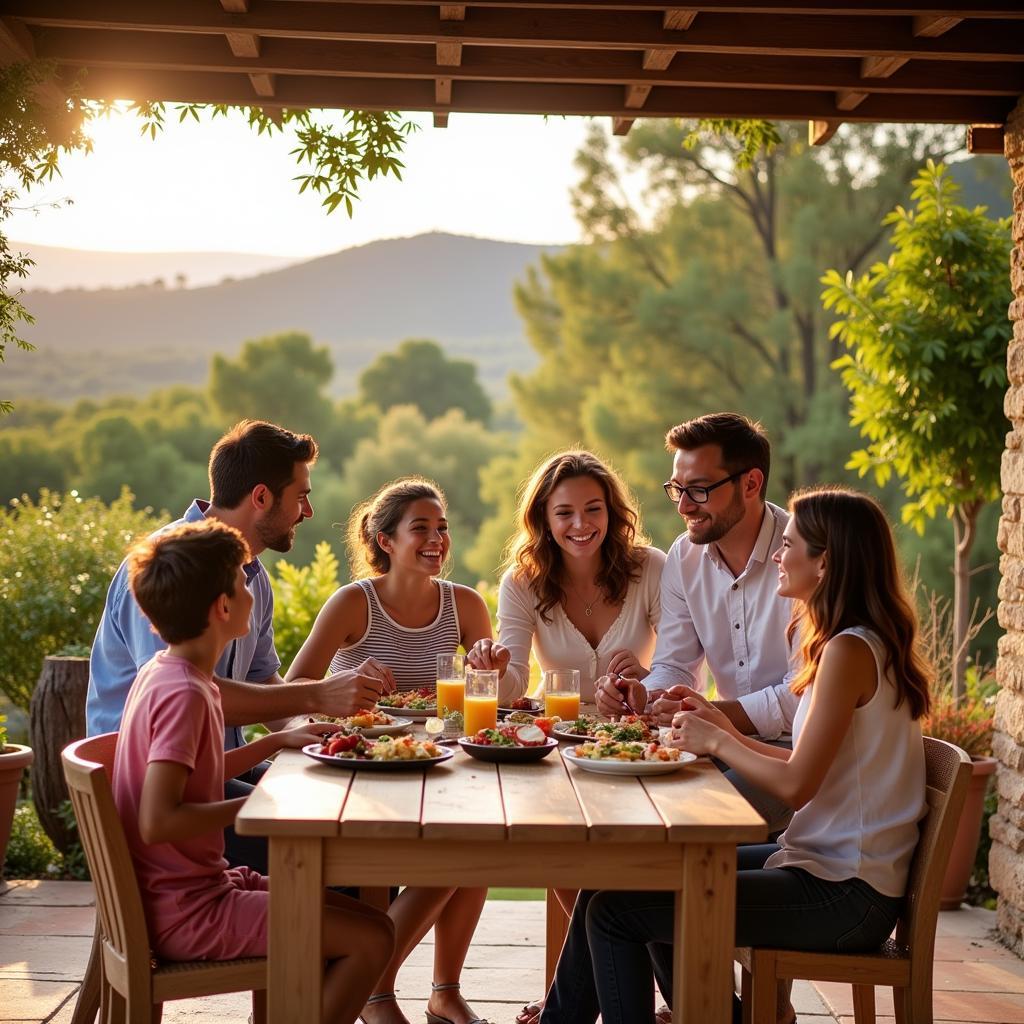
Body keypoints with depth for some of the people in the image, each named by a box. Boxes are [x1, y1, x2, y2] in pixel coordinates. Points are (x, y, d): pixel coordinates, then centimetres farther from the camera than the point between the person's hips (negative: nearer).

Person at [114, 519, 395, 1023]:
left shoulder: (163, 674, 8)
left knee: (351, 912, 18)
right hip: (185, 915, -10)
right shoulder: (183, 693, -22)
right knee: (372, 936, -12)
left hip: (199, 883, 10)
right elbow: (158, 821, -29)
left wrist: (279, 740, 12)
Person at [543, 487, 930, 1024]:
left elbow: (796, 785, -21)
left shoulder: (849, 650, -19)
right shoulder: (864, 643, 13)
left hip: (841, 896, -11)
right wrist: (731, 733, 8)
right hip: (829, 864, 11)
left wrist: (718, 742, -7)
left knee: (612, 910, -12)